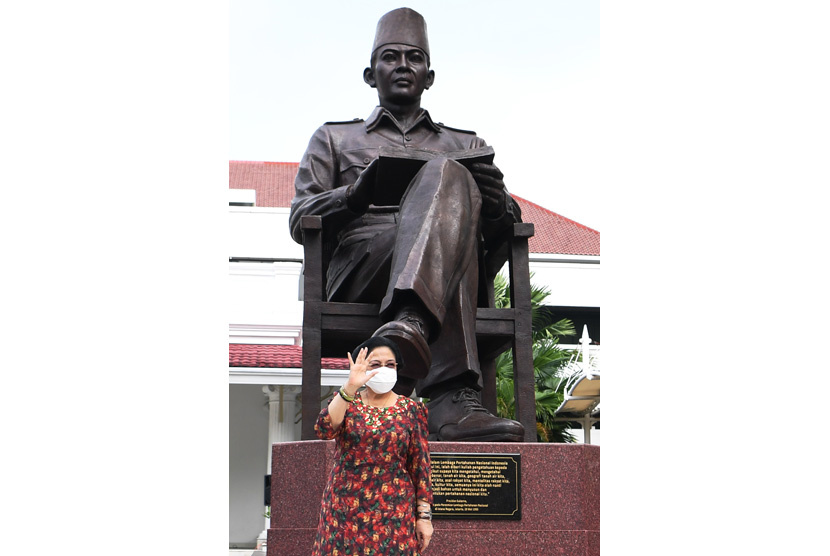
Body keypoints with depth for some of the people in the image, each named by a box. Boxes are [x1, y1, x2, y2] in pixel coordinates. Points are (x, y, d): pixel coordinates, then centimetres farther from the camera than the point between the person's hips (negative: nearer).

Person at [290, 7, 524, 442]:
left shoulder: (466, 144, 34)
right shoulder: (334, 138, 32)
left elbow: (498, 249, 22)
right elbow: (300, 222, 16)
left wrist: (499, 207, -4)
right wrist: (355, 195, -6)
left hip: (455, 273, 2)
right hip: (358, 264, -2)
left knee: (444, 175, -32)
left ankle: (409, 325, -59)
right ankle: (453, 397, -56)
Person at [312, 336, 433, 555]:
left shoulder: (411, 409, 4)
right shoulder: (345, 401, 5)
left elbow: (420, 464, 2)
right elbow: (324, 430, -16)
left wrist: (424, 516, -2)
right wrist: (349, 387, -25)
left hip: (393, 512, 0)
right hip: (346, 509, 1)